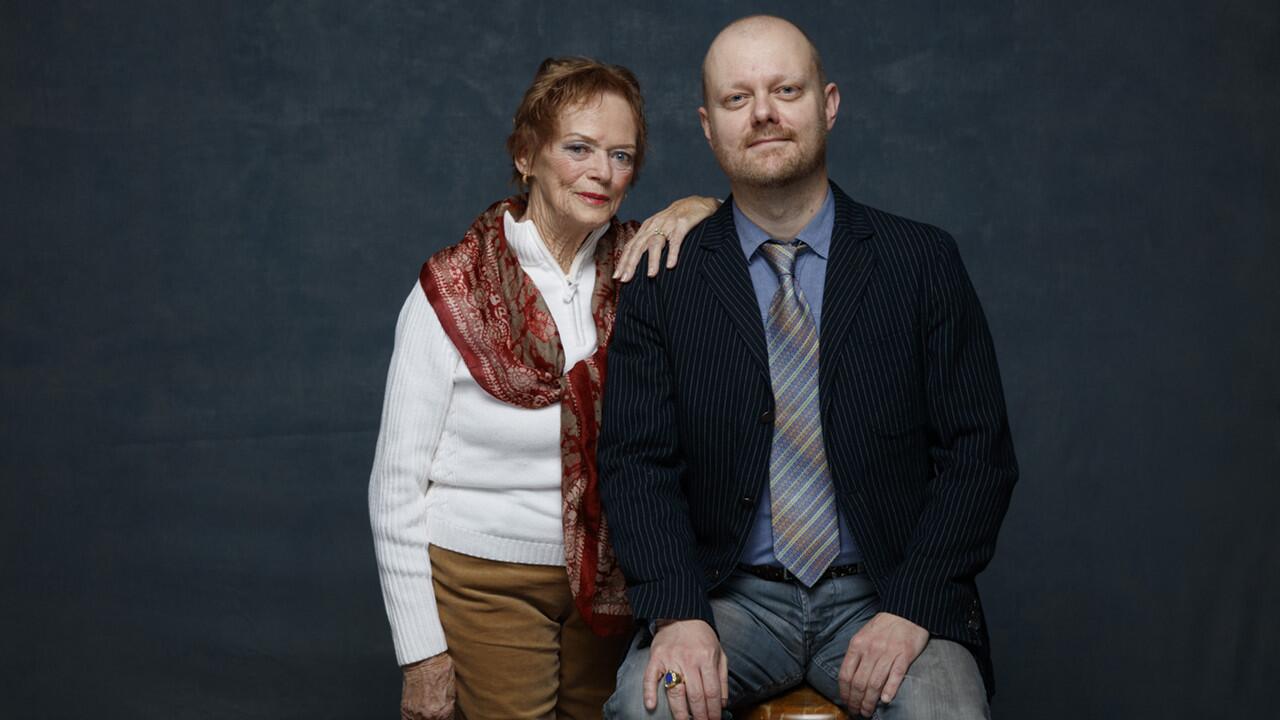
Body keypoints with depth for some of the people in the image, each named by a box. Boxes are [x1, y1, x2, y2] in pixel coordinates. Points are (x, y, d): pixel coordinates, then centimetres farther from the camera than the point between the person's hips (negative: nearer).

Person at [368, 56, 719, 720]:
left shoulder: (639, 265, -3)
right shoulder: (453, 289, -11)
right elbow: (397, 485, -8)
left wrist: (701, 210, -16)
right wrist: (422, 654, -10)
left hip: (607, 583, 4)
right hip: (484, 584, -3)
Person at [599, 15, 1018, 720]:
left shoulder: (924, 260, 1)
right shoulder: (662, 279, 3)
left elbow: (978, 452, -1)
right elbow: (636, 460, -1)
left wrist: (911, 610, -13)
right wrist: (677, 614, -17)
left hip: (885, 594, 0)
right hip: (729, 595, 0)